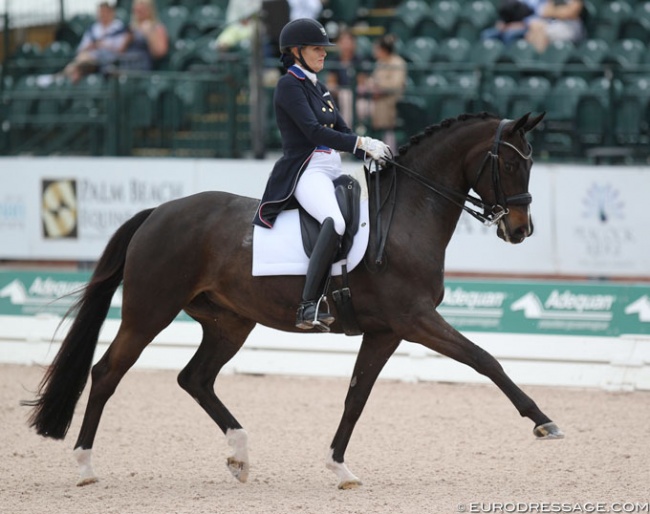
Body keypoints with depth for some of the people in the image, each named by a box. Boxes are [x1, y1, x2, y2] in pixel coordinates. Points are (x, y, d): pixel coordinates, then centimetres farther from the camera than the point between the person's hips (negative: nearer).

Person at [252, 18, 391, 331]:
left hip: (333, 171, 10)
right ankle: (309, 307, -41)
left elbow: (342, 133, 19)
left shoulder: (318, 88, 21)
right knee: (336, 222, -37)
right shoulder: (289, 86, -5)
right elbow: (313, 131, -17)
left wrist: (373, 154, 1)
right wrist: (363, 143, -20)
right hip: (305, 172, -10)